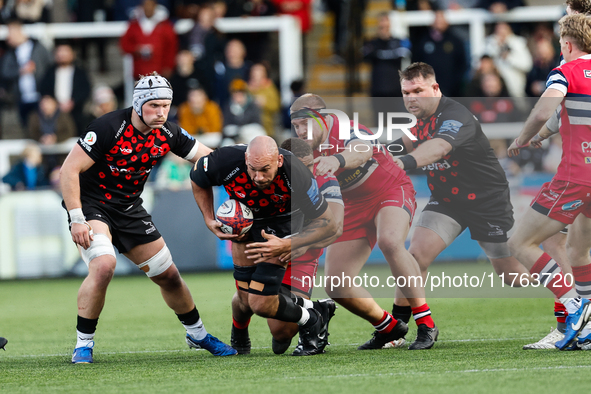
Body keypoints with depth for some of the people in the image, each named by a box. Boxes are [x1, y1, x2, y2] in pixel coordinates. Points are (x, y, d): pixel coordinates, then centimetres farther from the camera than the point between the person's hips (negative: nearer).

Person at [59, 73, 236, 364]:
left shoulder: (167, 134, -5)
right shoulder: (109, 128, -24)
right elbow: (69, 170, -23)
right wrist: (77, 220, -26)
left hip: (129, 208, 6)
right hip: (90, 204, -6)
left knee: (168, 275, 10)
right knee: (103, 265, -30)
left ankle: (197, 333, 33)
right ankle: (83, 343, -16)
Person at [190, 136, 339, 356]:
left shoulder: (296, 174, -37)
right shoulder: (226, 161, -33)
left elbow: (328, 224, -25)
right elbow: (198, 179, -5)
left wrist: (286, 245, -33)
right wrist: (209, 220, -14)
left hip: (282, 222, -2)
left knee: (261, 302, -16)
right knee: (245, 300, 0)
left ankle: (312, 323, 12)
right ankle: (238, 337, 36)